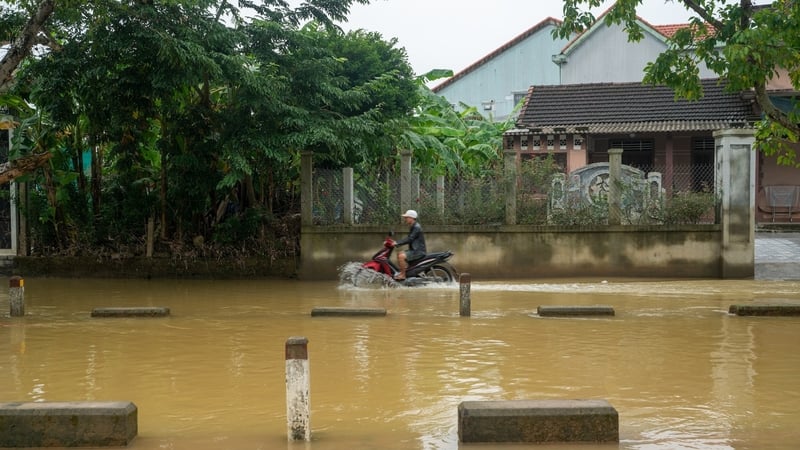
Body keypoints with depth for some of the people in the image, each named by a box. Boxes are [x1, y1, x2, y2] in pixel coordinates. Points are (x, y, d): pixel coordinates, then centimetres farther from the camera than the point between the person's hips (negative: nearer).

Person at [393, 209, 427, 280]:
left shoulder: (416, 227, -17)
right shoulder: (413, 227, 16)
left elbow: (409, 239, -24)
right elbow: (408, 238, 17)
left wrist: (397, 243, -25)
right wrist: (397, 243, 6)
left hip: (418, 251, -11)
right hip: (414, 250, 11)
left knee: (401, 256, -25)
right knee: (399, 253, 17)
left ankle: (403, 275, -17)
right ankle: (402, 272, 16)